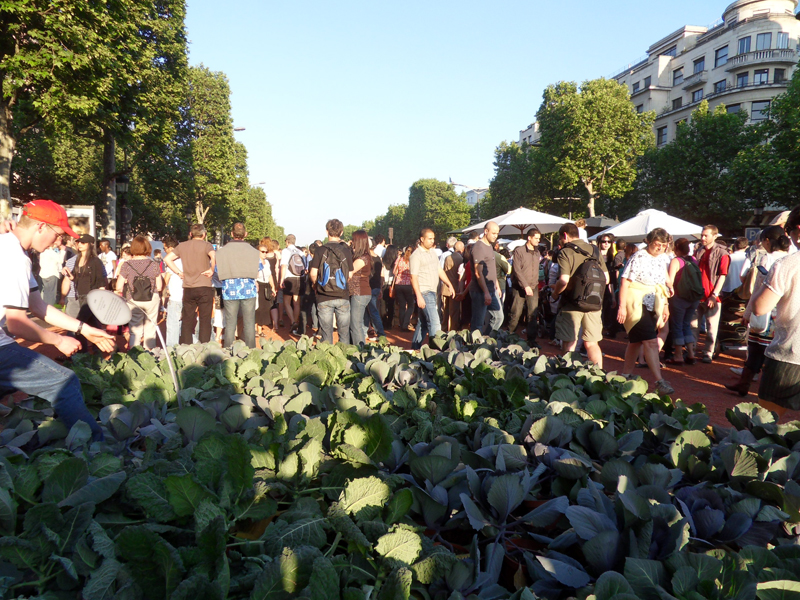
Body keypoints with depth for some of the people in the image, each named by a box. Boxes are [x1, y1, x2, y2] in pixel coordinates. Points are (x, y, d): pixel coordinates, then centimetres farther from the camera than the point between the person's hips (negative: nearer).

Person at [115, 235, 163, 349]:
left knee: (135, 330, 10)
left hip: (133, 301, 0)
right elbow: (159, 287, -2)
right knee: (150, 329, 12)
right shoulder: (153, 264, -5)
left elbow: (119, 288, -6)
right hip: (152, 300, 0)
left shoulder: (127, 265, -6)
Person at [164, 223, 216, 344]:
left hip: (188, 288, 4)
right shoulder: (206, 245, -5)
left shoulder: (182, 246, 9)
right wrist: (211, 270, -11)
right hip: (204, 287, -4)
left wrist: (179, 272, 9)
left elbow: (167, 259, 8)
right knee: (205, 320, 1)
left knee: (187, 321, 10)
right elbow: (214, 256, -24)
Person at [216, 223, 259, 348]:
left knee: (230, 324, 7)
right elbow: (257, 273, 6)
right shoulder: (253, 251, 1)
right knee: (249, 323, 5)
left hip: (229, 291, 0)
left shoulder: (221, 251, 0)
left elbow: (217, 272, 4)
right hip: (249, 291, 0)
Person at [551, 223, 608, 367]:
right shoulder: (595, 250, 9)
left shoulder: (565, 253, -8)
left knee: (569, 344, 4)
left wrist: (555, 294, -2)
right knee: (592, 343, 12)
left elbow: (564, 281, -19)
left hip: (572, 304, -5)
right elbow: (606, 279, 9)